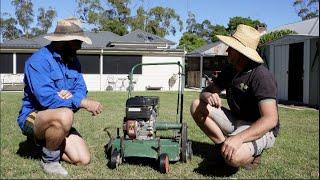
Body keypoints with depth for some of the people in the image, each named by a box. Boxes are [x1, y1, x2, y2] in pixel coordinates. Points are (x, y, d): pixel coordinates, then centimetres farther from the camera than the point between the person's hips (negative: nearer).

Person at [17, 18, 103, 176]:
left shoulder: (73, 60, 5)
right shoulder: (38, 60, -20)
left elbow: (81, 90, -1)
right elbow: (46, 98, -30)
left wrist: (70, 96, -25)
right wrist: (83, 102, -28)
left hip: (59, 120, 7)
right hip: (33, 117, -7)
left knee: (83, 160, -4)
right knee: (65, 114, -39)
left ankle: (46, 143, 20)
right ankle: (49, 160, -13)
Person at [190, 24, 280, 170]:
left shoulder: (261, 76, -24)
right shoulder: (229, 70, 1)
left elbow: (270, 119, -32)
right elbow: (207, 91, 7)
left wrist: (238, 138, -44)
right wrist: (208, 96, -20)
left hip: (260, 130, -7)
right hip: (236, 121, 8)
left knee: (233, 157, -37)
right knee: (197, 106, -6)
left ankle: (251, 154, -1)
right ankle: (223, 145, 1)